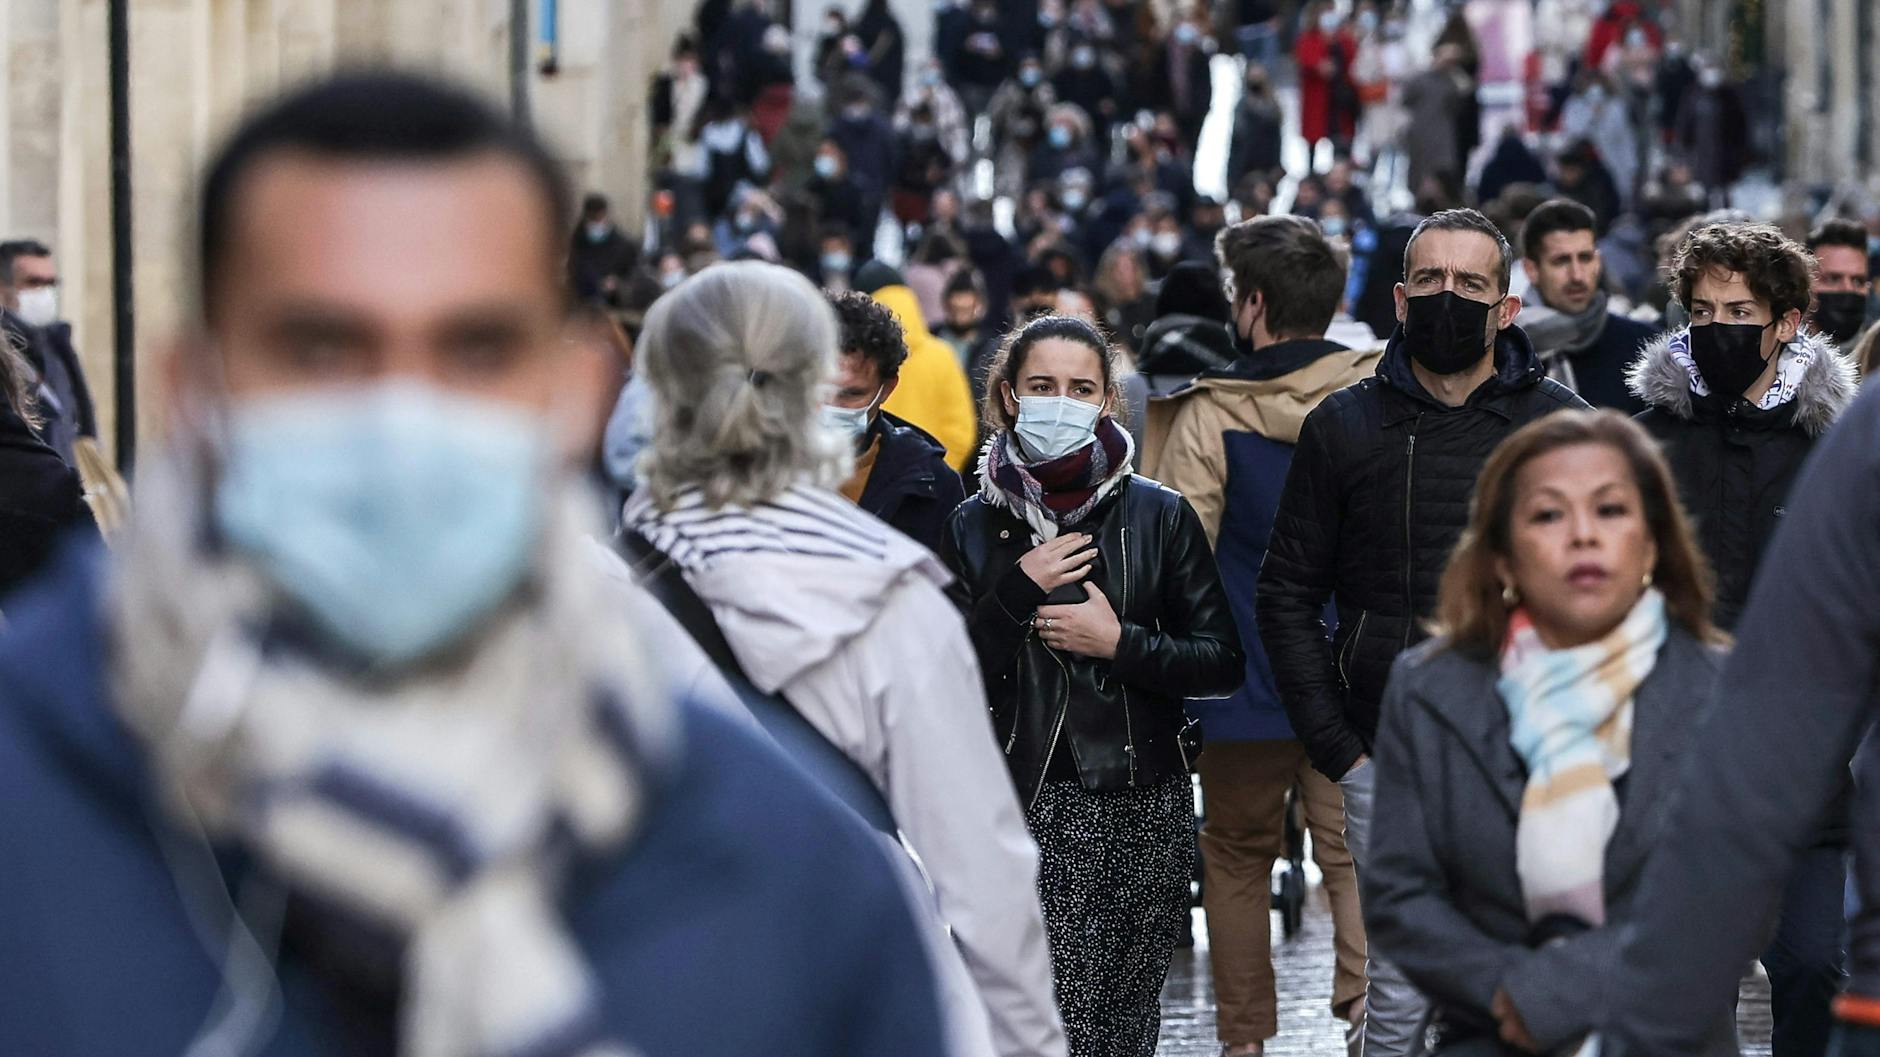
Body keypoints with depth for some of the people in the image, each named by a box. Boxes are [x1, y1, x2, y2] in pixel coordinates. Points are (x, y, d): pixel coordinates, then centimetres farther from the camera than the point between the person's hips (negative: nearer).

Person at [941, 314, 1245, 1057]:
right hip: (1021, 802, 0)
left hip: (1143, 807, 1)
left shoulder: (1158, 515, 5)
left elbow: (1223, 663, 4)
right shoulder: (973, 526, 7)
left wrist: (1120, 644, -9)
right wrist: (1013, 593, -9)